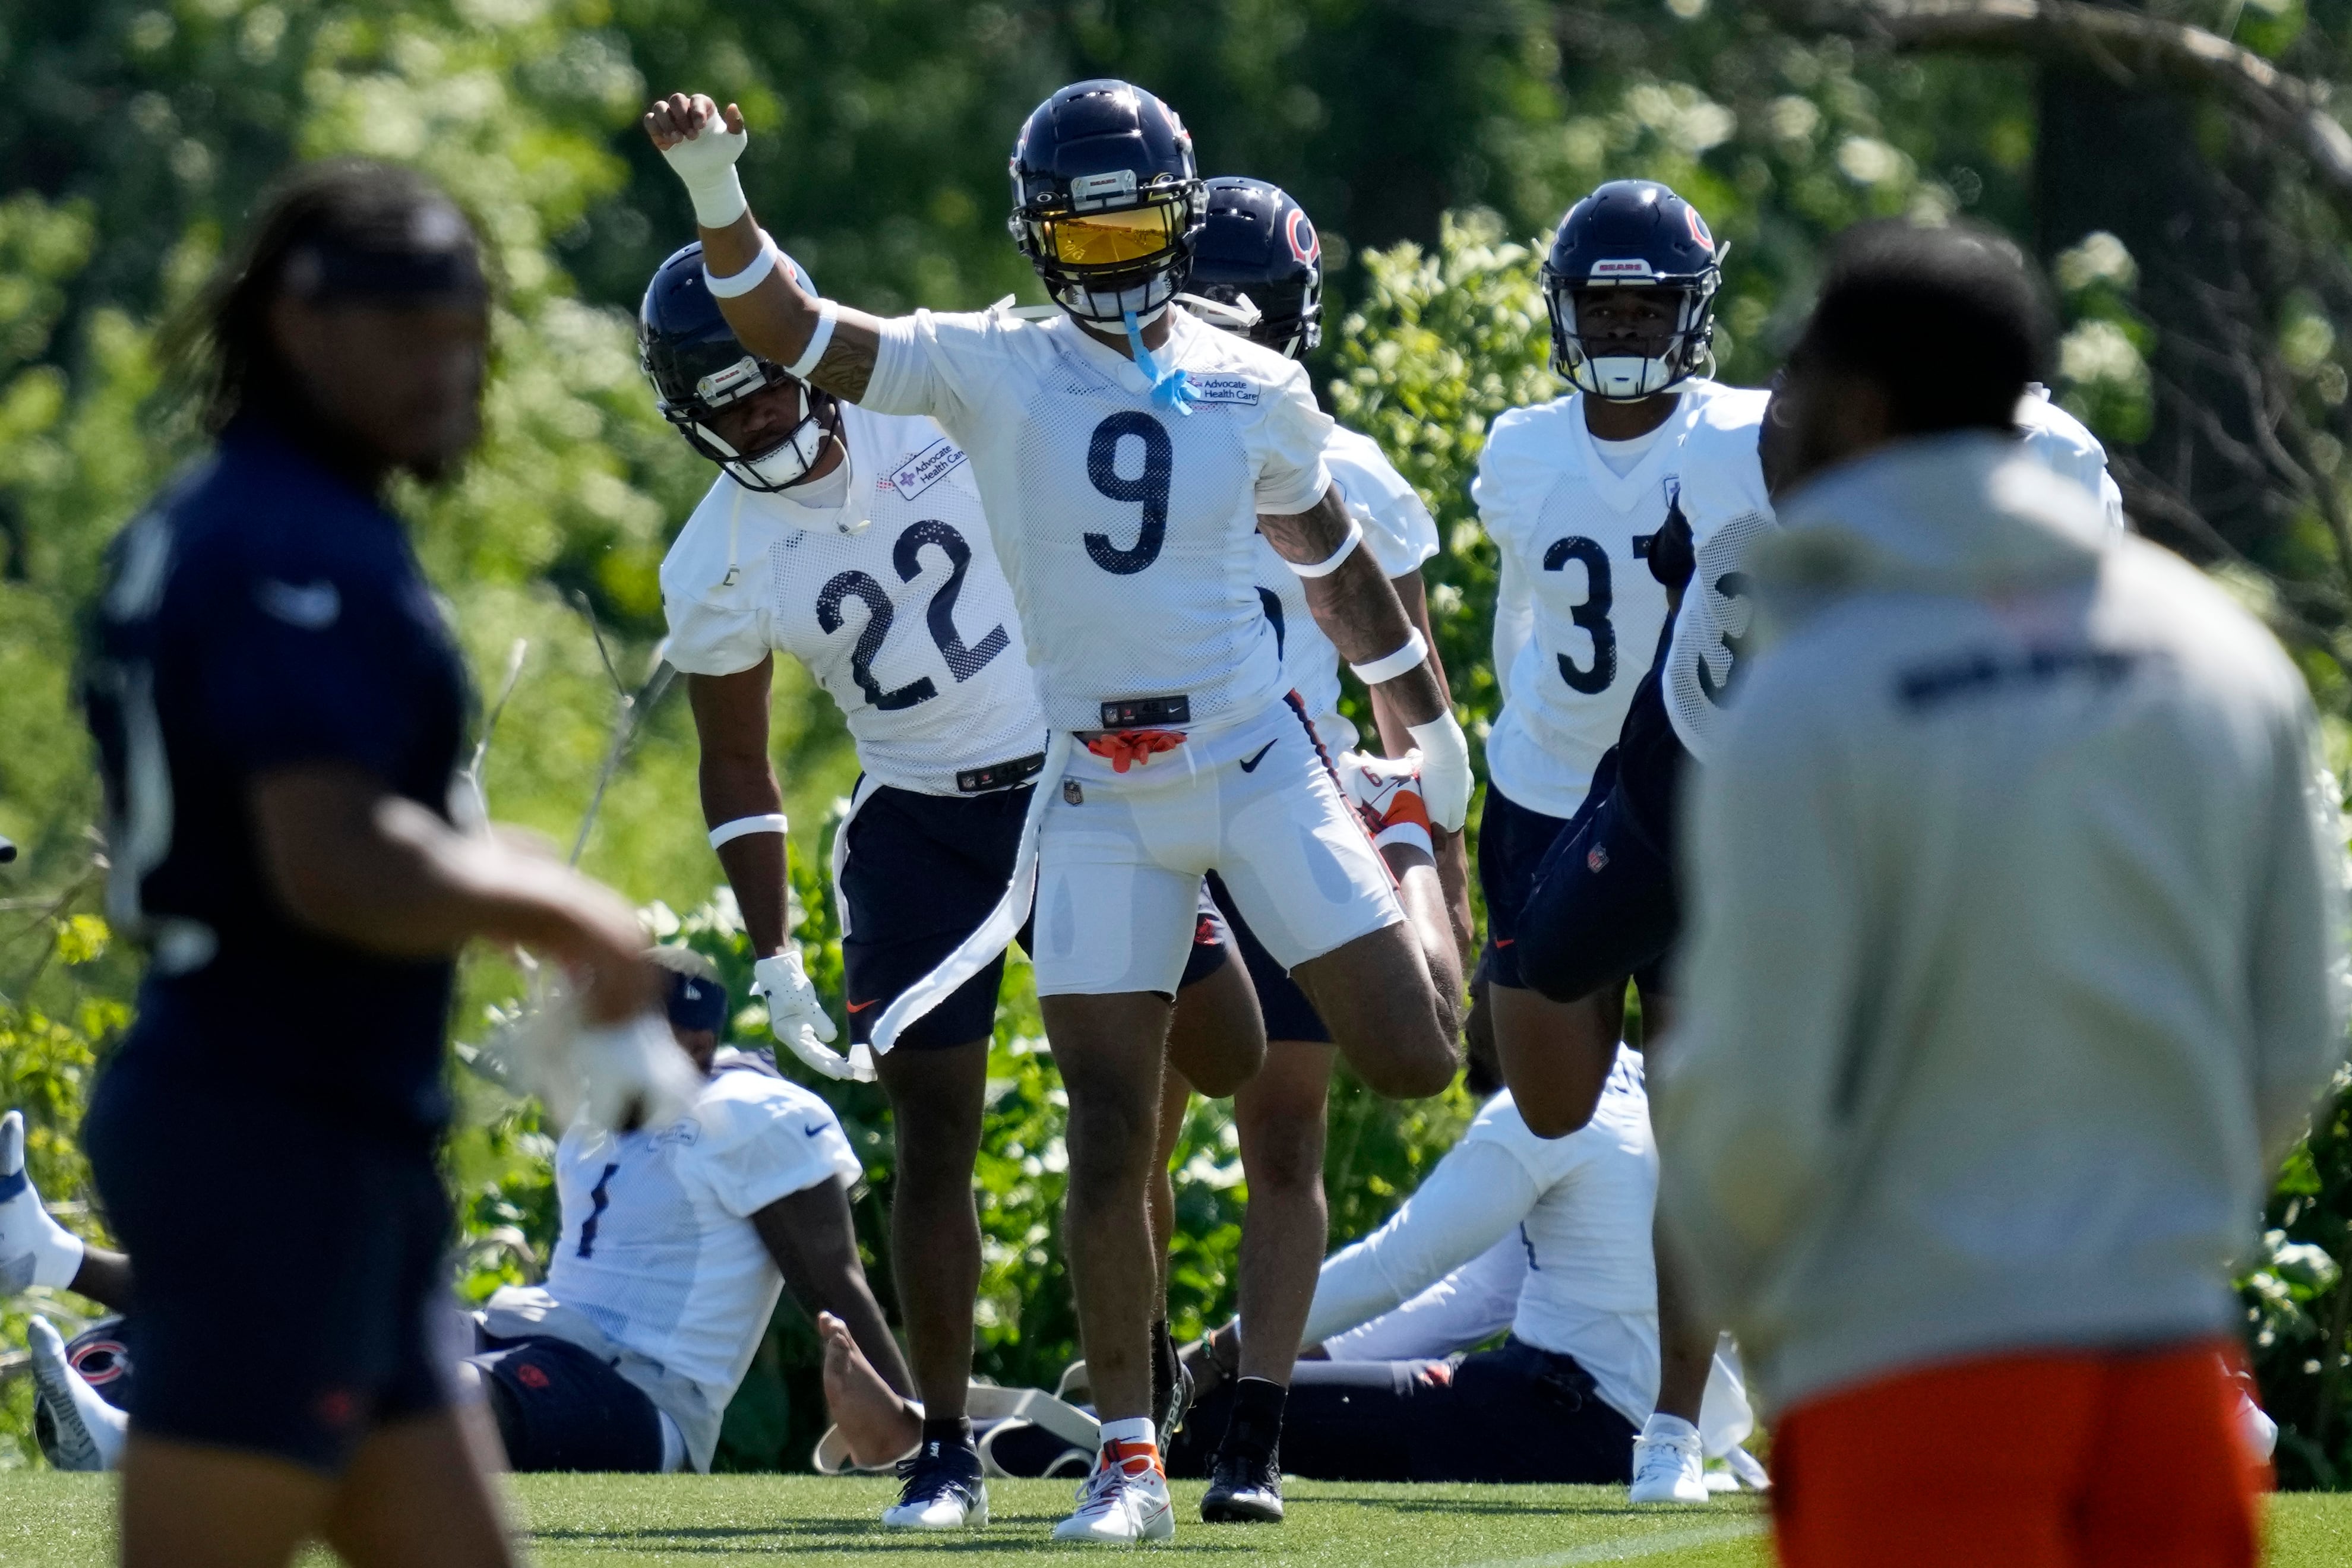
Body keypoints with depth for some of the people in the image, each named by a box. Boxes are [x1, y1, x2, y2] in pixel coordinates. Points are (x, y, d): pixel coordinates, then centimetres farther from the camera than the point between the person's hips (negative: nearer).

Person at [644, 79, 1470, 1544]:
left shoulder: (1255, 392, 1)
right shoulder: (992, 371, -3)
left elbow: (1336, 566, 17)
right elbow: (789, 331, -12)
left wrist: (1434, 725, 23)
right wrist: (717, 195, -29)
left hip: (1256, 763, 0)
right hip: (1100, 800, 0)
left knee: (1414, 1056, -5)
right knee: (1110, 1140, -2)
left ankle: (1415, 867, 31)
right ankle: (1131, 1460, 7)